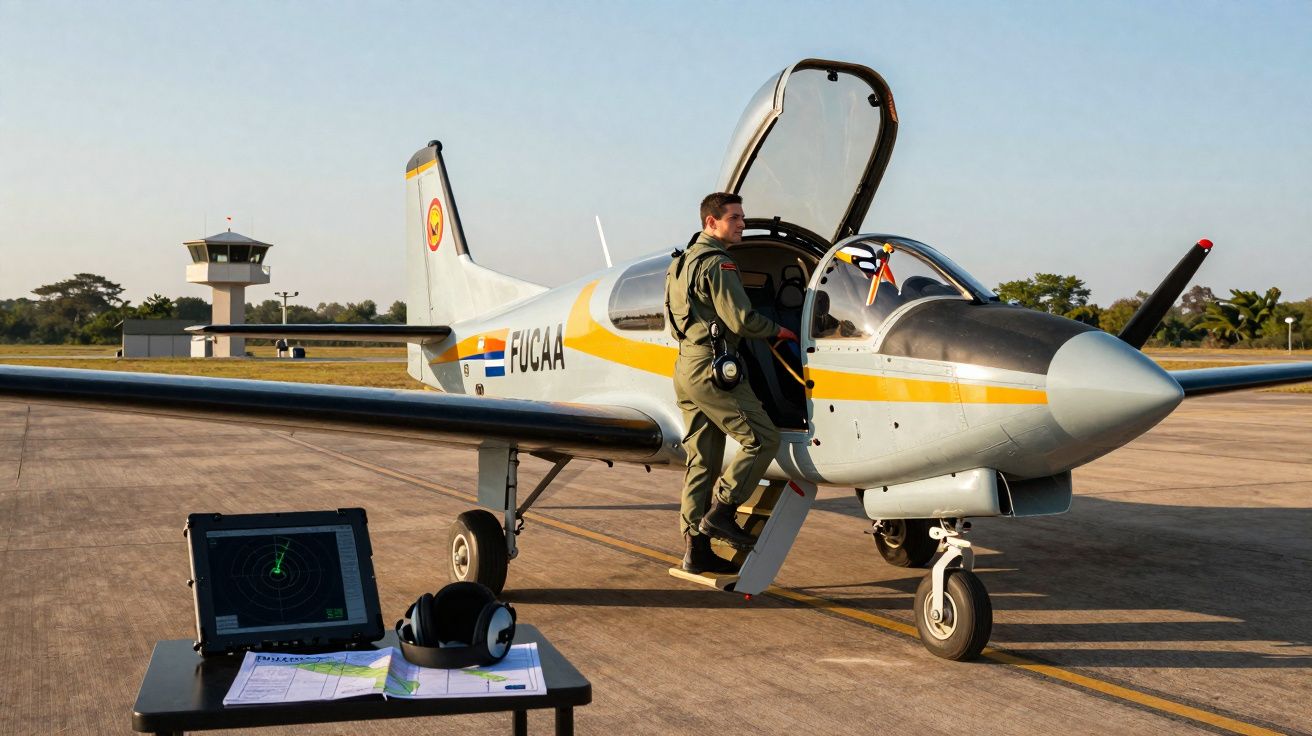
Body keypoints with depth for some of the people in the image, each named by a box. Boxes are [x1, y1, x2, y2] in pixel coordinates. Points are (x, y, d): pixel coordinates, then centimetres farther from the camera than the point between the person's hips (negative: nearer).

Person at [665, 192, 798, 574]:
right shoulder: (717, 263, -12)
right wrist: (777, 330, -1)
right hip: (712, 368, -10)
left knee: (702, 459, 10)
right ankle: (720, 511, -5)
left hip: (685, 367, 10)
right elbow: (741, 320, -17)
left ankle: (696, 548, 12)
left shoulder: (682, 262, 18)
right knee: (763, 438, -4)